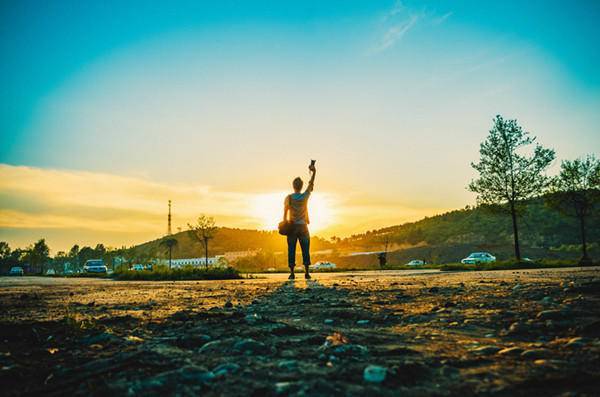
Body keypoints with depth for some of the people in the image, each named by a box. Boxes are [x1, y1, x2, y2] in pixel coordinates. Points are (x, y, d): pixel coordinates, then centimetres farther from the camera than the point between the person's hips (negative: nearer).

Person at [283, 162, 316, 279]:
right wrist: (313, 172, 12)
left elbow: (285, 212, -5)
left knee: (291, 250, 2)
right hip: (303, 226, 0)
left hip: (292, 226, 0)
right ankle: (307, 272, 1)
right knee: (305, 249, 4)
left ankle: (292, 273, -1)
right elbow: (311, 184, 7)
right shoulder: (305, 196, -4)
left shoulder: (289, 198, -5)